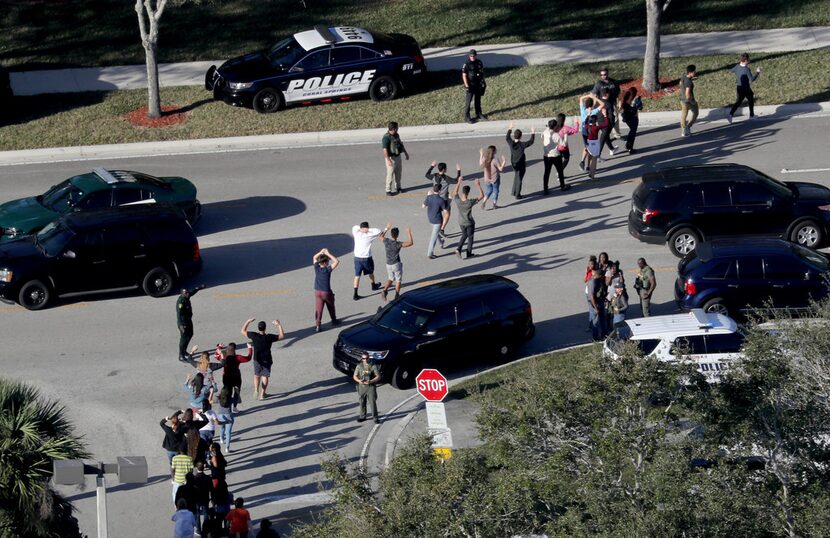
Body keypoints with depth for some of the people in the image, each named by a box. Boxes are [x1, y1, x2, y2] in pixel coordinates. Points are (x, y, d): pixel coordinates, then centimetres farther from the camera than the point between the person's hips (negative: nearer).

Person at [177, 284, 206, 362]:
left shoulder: (186, 297, -1)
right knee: (184, 338, -3)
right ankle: (181, 356, 6)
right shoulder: (180, 301, -28)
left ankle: (184, 351, 40)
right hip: (183, 323, -10)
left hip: (188, 320, 10)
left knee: (190, 335, 23)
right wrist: (181, 325, -37)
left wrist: (200, 287, 34)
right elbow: (179, 314, -32)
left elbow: (192, 292, 22)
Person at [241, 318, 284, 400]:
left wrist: (248, 321, 4)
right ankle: (262, 394, 14)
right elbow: (282, 336, -11)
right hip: (267, 360, -1)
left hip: (257, 360, 1)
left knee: (257, 375, 22)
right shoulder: (269, 337, -22)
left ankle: (256, 390, 9)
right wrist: (278, 325, -7)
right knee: (265, 376, 13)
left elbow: (243, 331, -5)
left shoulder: (254, 336, -20)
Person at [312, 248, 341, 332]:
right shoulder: (328, 269, -17)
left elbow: (314, 258, 13)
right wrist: (328, 253, -14)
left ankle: (317, 325, -8)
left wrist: (321, 252, 3)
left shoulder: (316, 268, -5)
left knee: (318, 309, 1)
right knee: (331, 307, 19)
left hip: (317, 292, 3)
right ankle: (334, 321, 36)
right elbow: (336, 261, -16)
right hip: (326, 292, -3)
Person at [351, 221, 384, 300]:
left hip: (357, 258, 2)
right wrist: (369, 230, -11)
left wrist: (360, 228, -3)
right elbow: (378, 231, -7)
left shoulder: (356, 234, -5)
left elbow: (354, 227, 13)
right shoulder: (368, 236, -15)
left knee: (357, 275, 3)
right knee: (371, 272, 25)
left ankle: (355, 294, -3)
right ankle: (374, 286, 48)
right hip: (367, 258, -2)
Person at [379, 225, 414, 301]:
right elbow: (411, 243, -22)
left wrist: (386, 229, 25)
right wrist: (409, 233, -13)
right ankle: (397, 296, 19)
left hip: (388, 264, 5)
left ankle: (384, 291, 0)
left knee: (390, 279, 23)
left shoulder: (386, 241, -10)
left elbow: (381, 236, 15)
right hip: (396, 264, -5)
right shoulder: (398, 244, -23)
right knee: (398, 280, 14)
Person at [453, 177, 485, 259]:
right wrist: (478, 186, -22)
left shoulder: (458, 201, -22)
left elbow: (455, 192, 1)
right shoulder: (470, 202, -32)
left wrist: (459, 182, 5)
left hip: (461, 223, 4)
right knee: (470, 237, 18)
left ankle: (458, 249, 13)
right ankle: (469, 254, 30)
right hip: (469, 223, -4)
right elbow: (481, 196, -23)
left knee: (464, 235, 28)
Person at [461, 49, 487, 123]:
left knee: (478, 100, 17)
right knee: (469, 101, -4)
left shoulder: (479, 63, 3)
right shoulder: (466, 64, -15)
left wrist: (483, 82, 13)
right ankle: (466, 117, -1)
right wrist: (466, 86, -19)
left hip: (478, 84, 6)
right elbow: (464, 75, -15)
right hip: (471, 85, -6)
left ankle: (479, 114, 29)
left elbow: (482, 72, 13)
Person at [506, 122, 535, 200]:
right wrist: (533, 133, -4)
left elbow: (507, 137, 9)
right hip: (521, 164, -5)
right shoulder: (522, 145, -24)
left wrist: (510, 129, 19)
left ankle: (514, 192, 33)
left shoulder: (511, 143, -11)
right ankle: (517, 195, 10)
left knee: (516, 177, 25)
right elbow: (531, 141, -15)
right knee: (519, 179, 4)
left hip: (514, 164, 5)